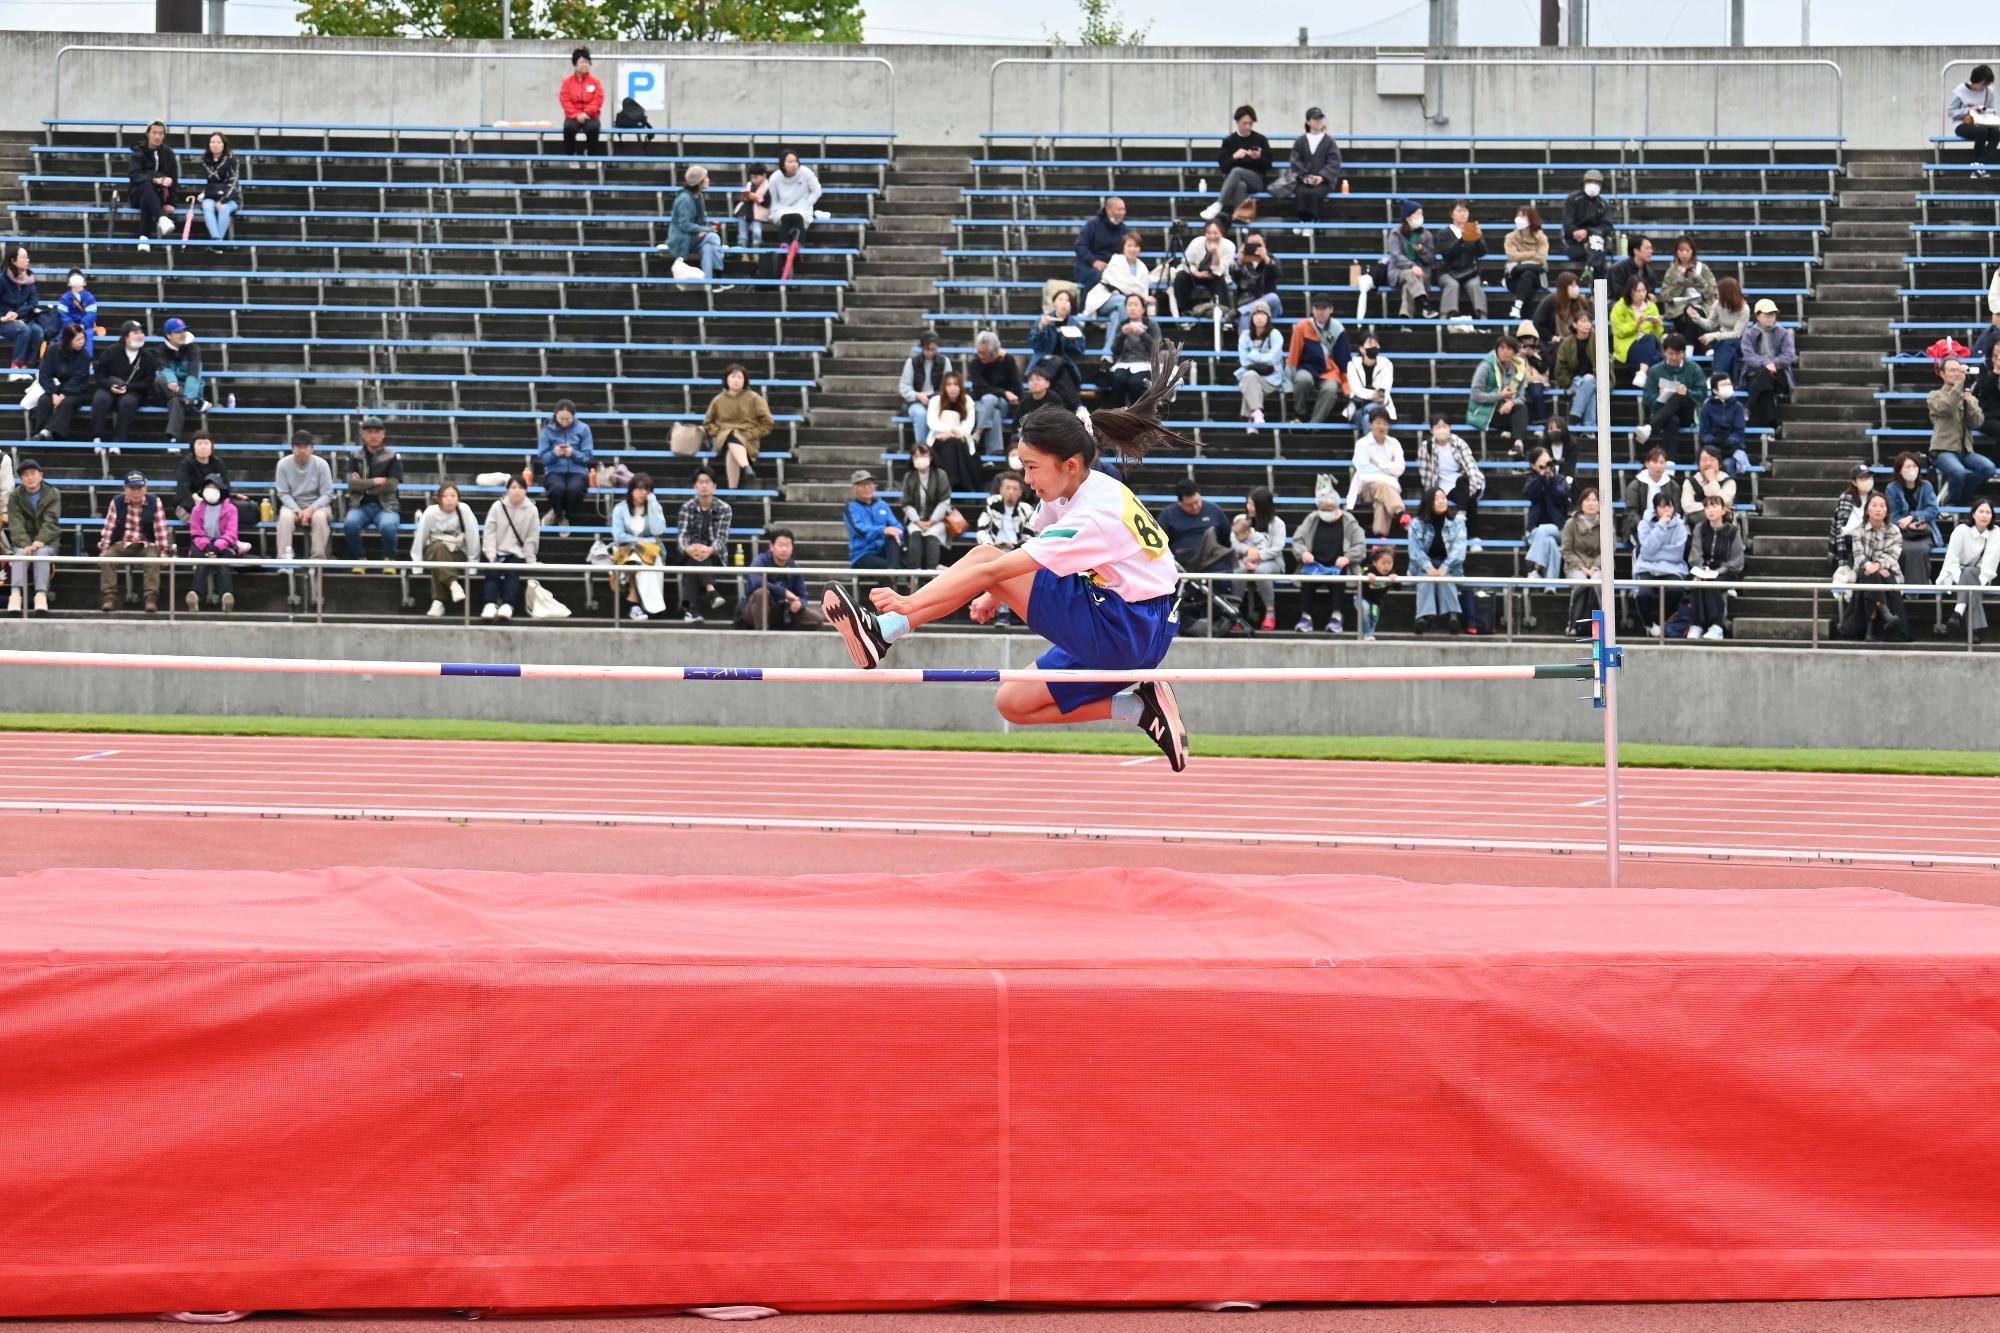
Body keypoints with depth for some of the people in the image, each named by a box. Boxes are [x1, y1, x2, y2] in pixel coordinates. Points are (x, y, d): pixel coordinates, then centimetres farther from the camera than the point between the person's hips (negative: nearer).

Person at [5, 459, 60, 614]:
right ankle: (15, 594, -51)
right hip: (23, 541, 1)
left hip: (47, 541, -1)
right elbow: (16, 524, -8)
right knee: (20, 554, -33)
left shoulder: (53, 494, 2)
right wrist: (26, 545, -26)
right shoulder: (14, 496, 4)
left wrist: (40, 541, -28)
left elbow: (51, 521, -11)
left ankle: (41, 594, -49)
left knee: (42, 553, -34)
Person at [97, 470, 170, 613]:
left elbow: (161, 530, -3)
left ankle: (151, 598, -31)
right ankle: (110, 598, -26)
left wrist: (164, 553, -10)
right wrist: (103, 550, -7)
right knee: (105, 559, -27)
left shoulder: (154, 503, -2)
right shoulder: (117, 502, 1)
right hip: (121, 546, 1)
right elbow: (109, 528, 1)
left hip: (146, 546, -1)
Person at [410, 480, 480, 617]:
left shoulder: (464, 510, -12)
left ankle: (438, 601, -41)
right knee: (439, 547, -35)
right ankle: (453, 584, -50)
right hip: (434, 554, 1)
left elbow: (473, 536, -11)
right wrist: (417, 566, -9)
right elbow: (420, 538, -7)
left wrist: (472, 564, -13)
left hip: (458, 556, -1)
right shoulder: (431, 512, -10)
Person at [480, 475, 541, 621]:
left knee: (512, 572, -28)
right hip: (498, 552, 1)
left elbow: (532, 538, 2)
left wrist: (529, 562, -5)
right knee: (492, 572, -26)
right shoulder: (498, 506, 2)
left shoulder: (531, 511, 2)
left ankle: (507, 605, -43)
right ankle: (491, 604, -40)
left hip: (518, 554, -1)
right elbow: (489, 532, -1)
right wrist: (491, 554, -12)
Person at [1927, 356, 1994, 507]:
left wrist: (1969, 403, -10)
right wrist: (1959, 383, -20)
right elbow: (1945, 407, -15)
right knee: (1958, 472, -36)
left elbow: (1977, 423, 5)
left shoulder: (1969, 398, 19)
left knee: (1989, 468, -24)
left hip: (1966, 451, 5)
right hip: (1944, 450, -5)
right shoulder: (1935, 396, 7)